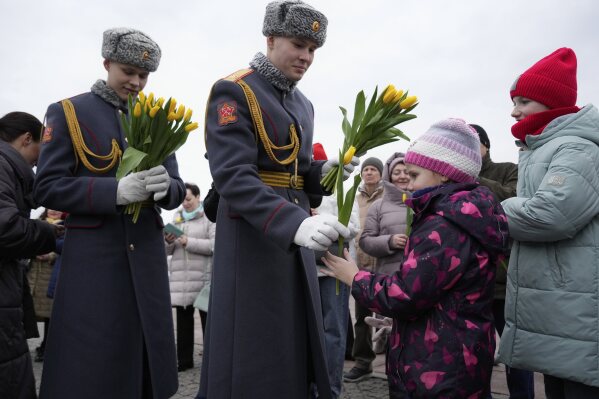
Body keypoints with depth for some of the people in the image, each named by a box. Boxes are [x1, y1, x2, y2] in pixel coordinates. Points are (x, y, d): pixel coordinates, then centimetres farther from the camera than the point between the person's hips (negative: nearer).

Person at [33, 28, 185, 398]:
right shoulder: (67, 112, 1)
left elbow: (178, 190, 8)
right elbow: (47, 186, -6)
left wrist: (164, 186, -17)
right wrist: (115, 190, -22)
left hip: (147, 255, 4)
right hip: (93, 257, -3)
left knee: (146, 357, 10)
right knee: (89, 366, 1)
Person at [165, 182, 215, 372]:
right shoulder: (176, 218, 16)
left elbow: (215, 245, -11)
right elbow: (168, 251, 18)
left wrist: (189, 242, -17)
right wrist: (168, 241, -5)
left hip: (203, 275, -5)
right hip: (180, 276, 5)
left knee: (207, 318, 1)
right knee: (183, 319, 8)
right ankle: (184, 359, 16)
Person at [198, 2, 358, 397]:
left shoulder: (303, 105, 15)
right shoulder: (234, 91, -10)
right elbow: (232, 175, -23)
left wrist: (323, 172, -3)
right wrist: (295, 223, -35)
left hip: (295, 232, 8)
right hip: (252, 234, -7)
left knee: (297, 346, 13)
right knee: (252, 357, 0)